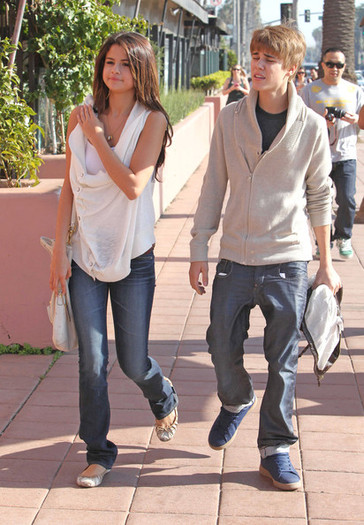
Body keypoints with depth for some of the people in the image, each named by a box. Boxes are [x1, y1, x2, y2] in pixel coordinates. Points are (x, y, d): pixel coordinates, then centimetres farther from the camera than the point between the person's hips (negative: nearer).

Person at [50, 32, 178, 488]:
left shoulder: (152, 120, -6)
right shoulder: (80, 117, 3)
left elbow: (134, 185, -19)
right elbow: (69, 188, 6)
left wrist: (97, 137, -13)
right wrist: (59, 250, 2)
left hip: (133, 257, -2)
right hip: (86, 255, 2)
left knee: (132, 362, 7)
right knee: (92, 361, 1)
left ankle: (164, 402, 42)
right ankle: (98, 452, 18)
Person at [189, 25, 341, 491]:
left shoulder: (310, 126, -4)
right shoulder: (231, 118, 0)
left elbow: (320, 198, 3)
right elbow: (214, 186, 5)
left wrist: (326, 264, 5)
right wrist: (199, 249, 3)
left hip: (287, 260, -1)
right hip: (235, 257, 2)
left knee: (282, 361, 4)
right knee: (222, 347, 9)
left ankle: (275, 450, 20)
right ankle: (236, 403, 41)